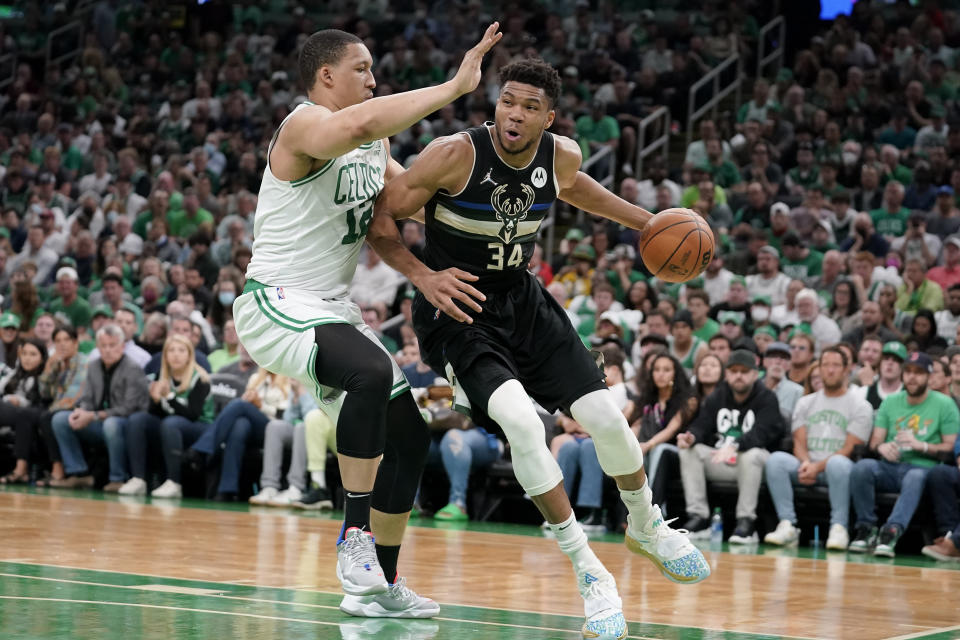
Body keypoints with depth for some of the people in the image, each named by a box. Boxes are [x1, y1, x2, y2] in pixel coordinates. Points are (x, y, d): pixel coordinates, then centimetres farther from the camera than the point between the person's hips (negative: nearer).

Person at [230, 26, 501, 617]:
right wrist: (453, 87, -34)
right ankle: (356, 536, -26)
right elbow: (358, 124, -38)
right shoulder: (306, 126, -15)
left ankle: (380, 586, 16)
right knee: (371, 371, -36)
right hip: (277, 303, -10)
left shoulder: (375, 145, 14)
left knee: (410, 431, 8)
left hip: (333, 308, 10)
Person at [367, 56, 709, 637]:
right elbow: (380, 221, -16)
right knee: (520, 420, -27)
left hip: (522, 300, 5)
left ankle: (647, 527, 33)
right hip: (457, 307, -5)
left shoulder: (561, 156, -8)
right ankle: (588, 571, -13)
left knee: (605, 417, 1)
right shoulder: (456, 155, -24)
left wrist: (645, 222, 20)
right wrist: (424, 277, -28)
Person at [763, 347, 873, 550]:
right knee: (775, 459, -27)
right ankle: (787, 525, -31)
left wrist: (818, 467, -17)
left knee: (838, 463, -40)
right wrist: (806, 464, -14)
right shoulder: (805, 403, 20)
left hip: (836, 465, -4)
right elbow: (799, 442, 10)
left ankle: (838, 528, -37)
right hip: (807, 466, 4)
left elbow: (850, 449, -4)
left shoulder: (859, 406, 6)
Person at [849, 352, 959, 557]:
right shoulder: (891, 402, 18)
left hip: (922, 467, -3)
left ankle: (891, 532, -52)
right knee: (862, 466, -30)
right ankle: (866, 529, -25)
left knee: (916, 477, -40)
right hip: (890, 467, 3)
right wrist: (881, 447, -12)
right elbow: (874, 441, 13)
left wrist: (920, 446, -16)